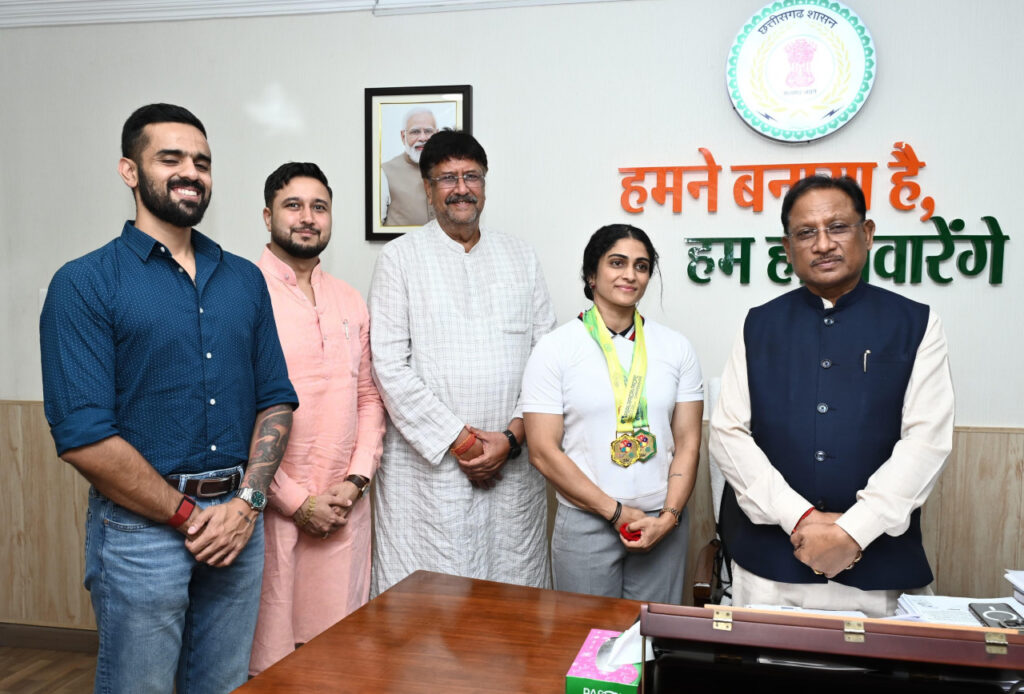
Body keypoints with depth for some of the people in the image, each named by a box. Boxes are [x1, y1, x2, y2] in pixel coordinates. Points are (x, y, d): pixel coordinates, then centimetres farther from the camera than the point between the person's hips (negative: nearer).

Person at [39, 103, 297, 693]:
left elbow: (277, 399, 7)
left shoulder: (245, 279, 8)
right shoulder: (86, 284, -7)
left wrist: (247, 502, -6)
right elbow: (83, 436, -14)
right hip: (142, 528, -4)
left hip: (239, 520, 4)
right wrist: (188, 515, -11)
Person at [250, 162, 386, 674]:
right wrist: (297, 501, -11)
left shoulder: (350, 302, 12)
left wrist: (356, 479, -1)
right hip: (271, 509, -5)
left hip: (345, 506, 5)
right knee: (269, 655, 5)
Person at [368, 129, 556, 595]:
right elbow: (390, 366, -5)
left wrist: (512, 436, -5)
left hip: (514, 462, 3)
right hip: (428, 461, -2)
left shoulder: (521, 257, 12)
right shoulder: (399, 257, 2)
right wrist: (456, 438, -9)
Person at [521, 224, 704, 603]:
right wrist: (617, 512, -11)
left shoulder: (676, 347, 5)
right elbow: (543, 451, -8)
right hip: (585, 524, -2)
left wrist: (668, 517, -9)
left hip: (663, 525, 3)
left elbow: (687, 443, 4)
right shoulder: (554, 349, -4)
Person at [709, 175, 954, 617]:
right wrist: (801, 518, -13)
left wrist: (852, 530, -16)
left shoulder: (914, 325, 2)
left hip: (879, 568, -1)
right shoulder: (759, 326, 5)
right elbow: (728, 433, -2)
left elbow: (926, 440, -7)